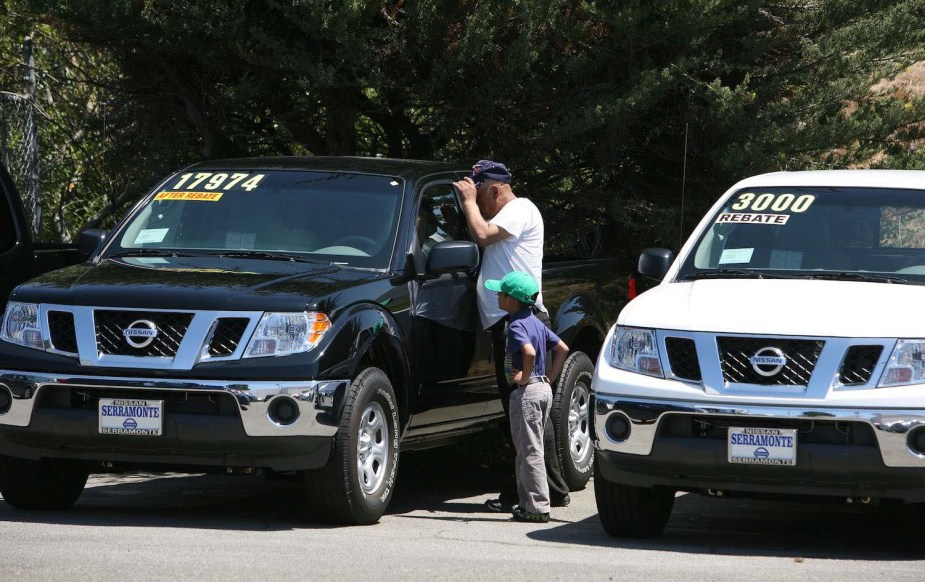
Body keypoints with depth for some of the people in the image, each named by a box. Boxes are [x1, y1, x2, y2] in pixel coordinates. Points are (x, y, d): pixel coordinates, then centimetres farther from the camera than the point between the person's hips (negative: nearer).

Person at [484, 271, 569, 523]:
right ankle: (528, 503, 18)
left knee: (530, 451, -6)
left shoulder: (516, 326, -15)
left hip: (526, 391, -9)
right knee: (528, 450, 15)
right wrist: (549, 377, 14)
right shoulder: (536, 322, 13)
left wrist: (524, 377, -19)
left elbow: (529, 352, -33)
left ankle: (538, 508, -7)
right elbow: (562, 348, 18)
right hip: (543, 389, 9)